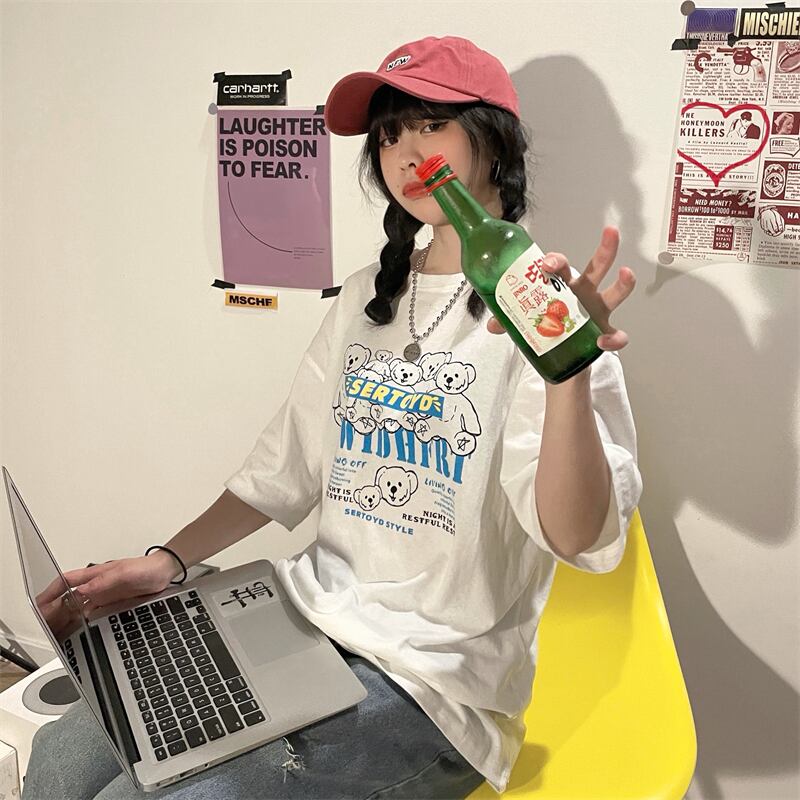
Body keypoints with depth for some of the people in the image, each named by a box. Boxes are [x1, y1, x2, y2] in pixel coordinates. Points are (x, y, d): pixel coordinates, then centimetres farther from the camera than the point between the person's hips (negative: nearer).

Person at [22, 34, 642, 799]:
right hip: (307, 614, 6)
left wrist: (569, 370, -40)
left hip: (428, 682, -5)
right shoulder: (365, 296, 8)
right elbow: (286, 466, 13)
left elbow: (580, 538, -23)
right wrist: (169, 560, 4)